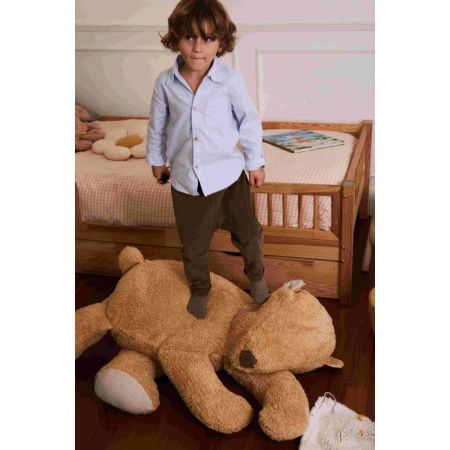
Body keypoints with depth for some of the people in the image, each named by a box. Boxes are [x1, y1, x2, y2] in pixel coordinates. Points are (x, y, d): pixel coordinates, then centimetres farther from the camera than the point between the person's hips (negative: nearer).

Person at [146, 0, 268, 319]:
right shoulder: (166, 82, -8)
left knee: (248, 234, 17)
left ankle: (256, 276, 47)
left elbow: (249, 122, -3)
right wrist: (157, 160, 17)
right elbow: (158, 125, 7)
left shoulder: (230, 80, -13)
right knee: (193, 245, 17)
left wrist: (256, 163, 4)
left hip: (228, 176, -1)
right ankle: (200, 290, 44)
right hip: (186, 180, 1)